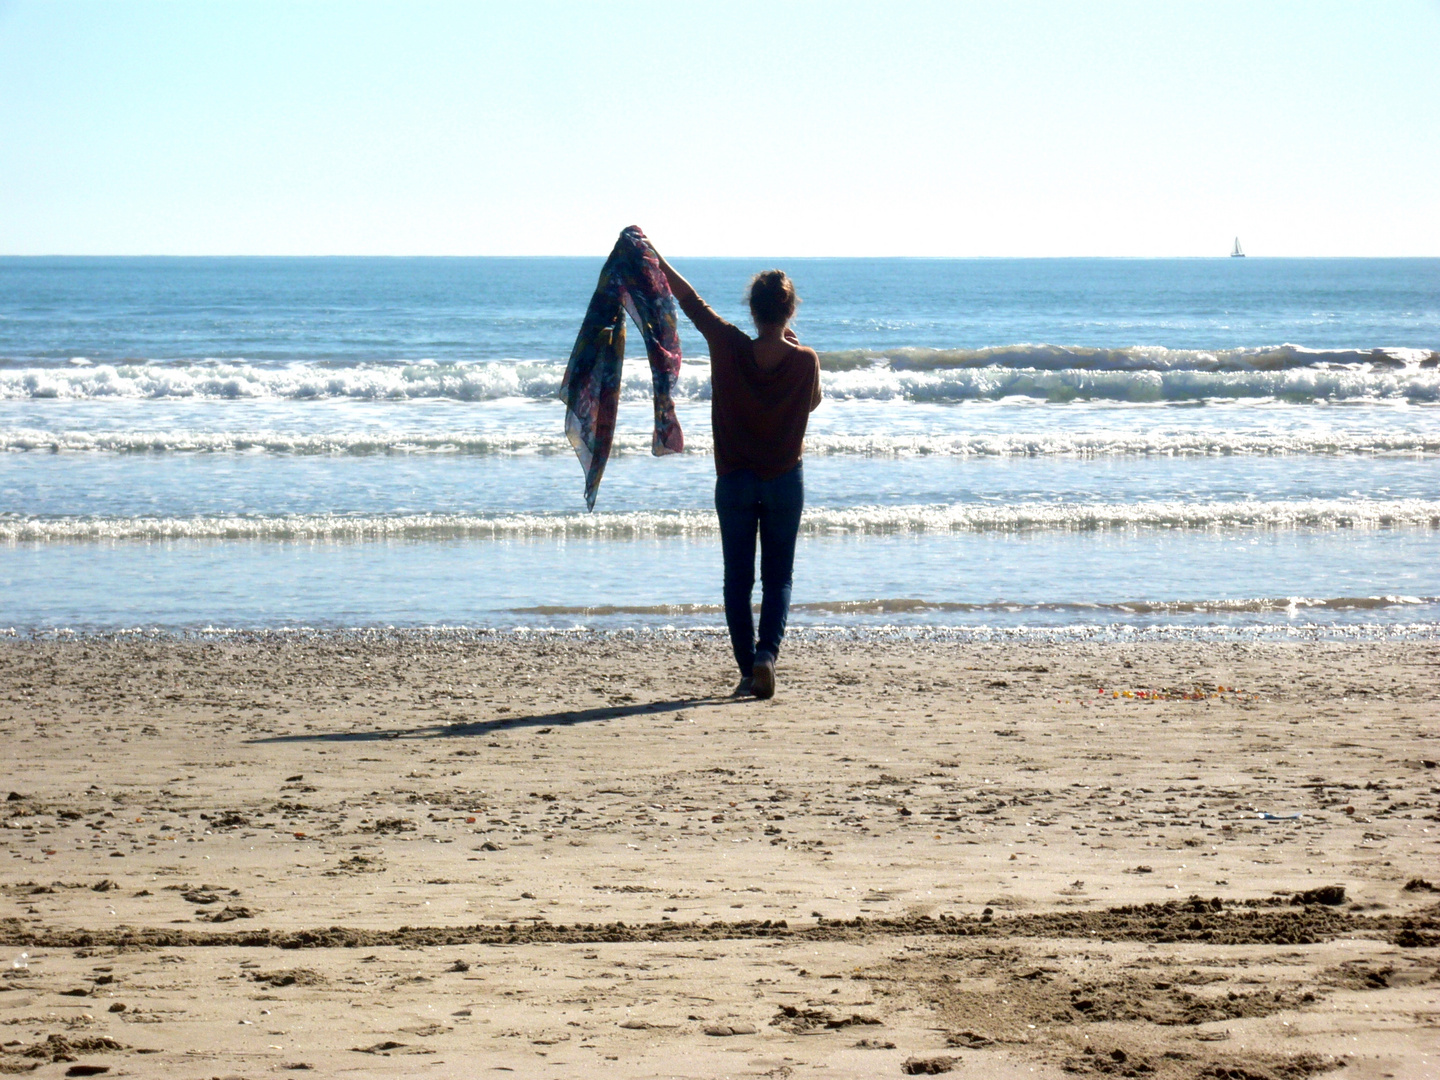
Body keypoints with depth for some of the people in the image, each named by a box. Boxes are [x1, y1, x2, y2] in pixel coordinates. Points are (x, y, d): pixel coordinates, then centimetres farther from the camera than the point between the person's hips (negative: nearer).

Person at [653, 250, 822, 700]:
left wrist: (655, 257, 13)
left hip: (735, 479, 0)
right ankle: (767, 653, -13)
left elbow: (689, 299, 2)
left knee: (738, 579, 8)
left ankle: (747, 671, 5)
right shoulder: (805, 360, -10)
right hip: (785, 481, 0)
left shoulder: (729, 347, -11)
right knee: (778, 578, 8)